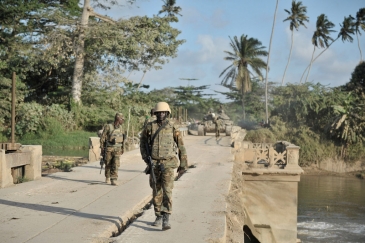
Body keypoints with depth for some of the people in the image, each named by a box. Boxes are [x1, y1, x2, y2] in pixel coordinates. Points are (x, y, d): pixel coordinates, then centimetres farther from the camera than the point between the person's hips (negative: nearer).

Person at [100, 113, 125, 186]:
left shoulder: (120, 127, 7)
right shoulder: (108, 127, -9)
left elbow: (122, 138, 17)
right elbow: (102, 138, -5)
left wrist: (123, 148, 16)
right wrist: (102, 149, -5)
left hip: (117, 149, 3)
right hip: (109, 149, -3)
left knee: (116, 165, -10)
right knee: (108, 164, 10)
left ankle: (113, 180, -12)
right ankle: (107, 178, 32)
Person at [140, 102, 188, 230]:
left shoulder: (173, 128, -4)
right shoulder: (149, 127, 1)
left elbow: (181, 147, 2)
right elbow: (143, 142, 15)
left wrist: (183, 165, 1)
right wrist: (145, 156, -3)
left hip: (168, 164, -3)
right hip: (154, 164, 3)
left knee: (167, 191, -14)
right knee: (157, 192, 10)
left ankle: (166, 220, -16)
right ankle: (159, 217, 24)